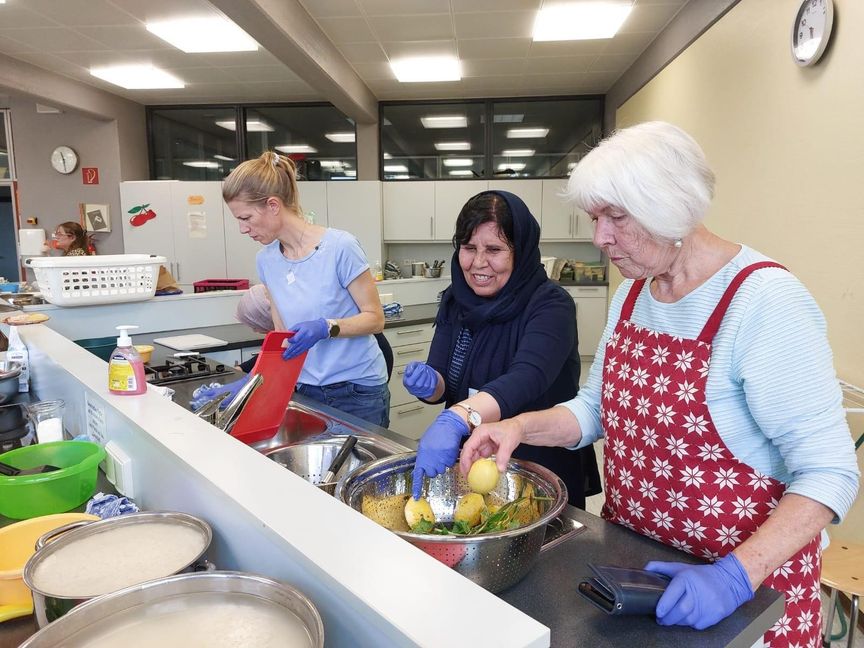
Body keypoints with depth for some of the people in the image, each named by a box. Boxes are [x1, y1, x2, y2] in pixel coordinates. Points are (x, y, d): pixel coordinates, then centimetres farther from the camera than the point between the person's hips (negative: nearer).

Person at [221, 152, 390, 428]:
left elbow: (375, 319, -11)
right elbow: (283, 335, 7)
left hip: (357, 391, -5)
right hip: (307, 390, 5)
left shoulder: (340, 247, -16)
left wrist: (325, 327, -26)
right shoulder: (267, 260, 2)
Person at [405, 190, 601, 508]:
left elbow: (528, 378, -37)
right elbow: (444, 386, -4)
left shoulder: (550, 304, -20)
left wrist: (455, 419, -51)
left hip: (543, 470, -5)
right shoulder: (455, 301, -3)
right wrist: (430, 384, -27)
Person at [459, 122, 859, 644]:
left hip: (747, 578, -6)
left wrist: (737, 575, -30)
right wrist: (522, 426, -11)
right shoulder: (632, 292, -1)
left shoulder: (765, 301, -23)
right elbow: (598, 406, 5)